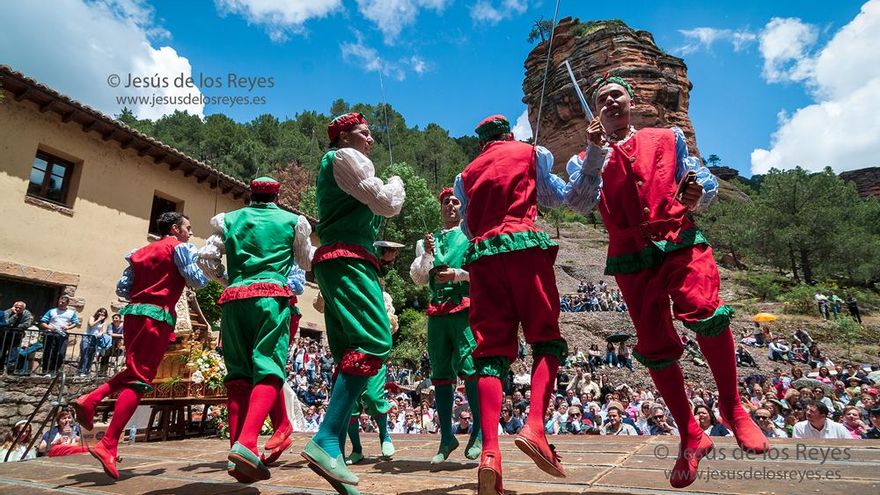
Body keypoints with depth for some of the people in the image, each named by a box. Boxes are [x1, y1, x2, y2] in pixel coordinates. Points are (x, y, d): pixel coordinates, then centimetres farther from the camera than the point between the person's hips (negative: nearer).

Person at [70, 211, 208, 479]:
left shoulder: (142, 251, 21)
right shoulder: (180, 247, 1)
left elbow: (122, 288, 17)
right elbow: (197, 280, -9)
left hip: (134, 313, 8)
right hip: (157, 315, -7)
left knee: (134, 370, 24)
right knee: (140, 378, -8)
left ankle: (89, 399, 4)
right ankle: (108, 446, -12)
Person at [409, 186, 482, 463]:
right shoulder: (428, 241, 20)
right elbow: (418, 279, 12)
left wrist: (457, 273, -14)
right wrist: (427, 255, -4)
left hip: (466, 307, -4)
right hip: (437, 309, 4)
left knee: (469, 366, -13)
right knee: (441, 374, 4)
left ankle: (479, 429, 4)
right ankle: (447, 437, 12)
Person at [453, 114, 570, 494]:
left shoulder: (466, 174, 24)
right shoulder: (533, 153, 17)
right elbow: (556, 198, 25)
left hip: (481, 253, 3)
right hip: (524, 245, -2)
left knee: (492, 350, -2)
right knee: (546, 339, 3)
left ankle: (490, 451, -16)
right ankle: (534, 425, -18)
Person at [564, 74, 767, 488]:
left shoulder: (667, 139, 18)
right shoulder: (586, 160, 15)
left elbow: (706, 183, 15)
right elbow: (580, 204, -4)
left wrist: (697, 193, -9)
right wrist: (595, 151, -13)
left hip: (681, 244, -1)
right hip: (632, 260, 1)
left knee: (706, 312, -26)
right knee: (655, 346, 0)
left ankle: (732, 408, -1)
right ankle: (691, 438, 17)